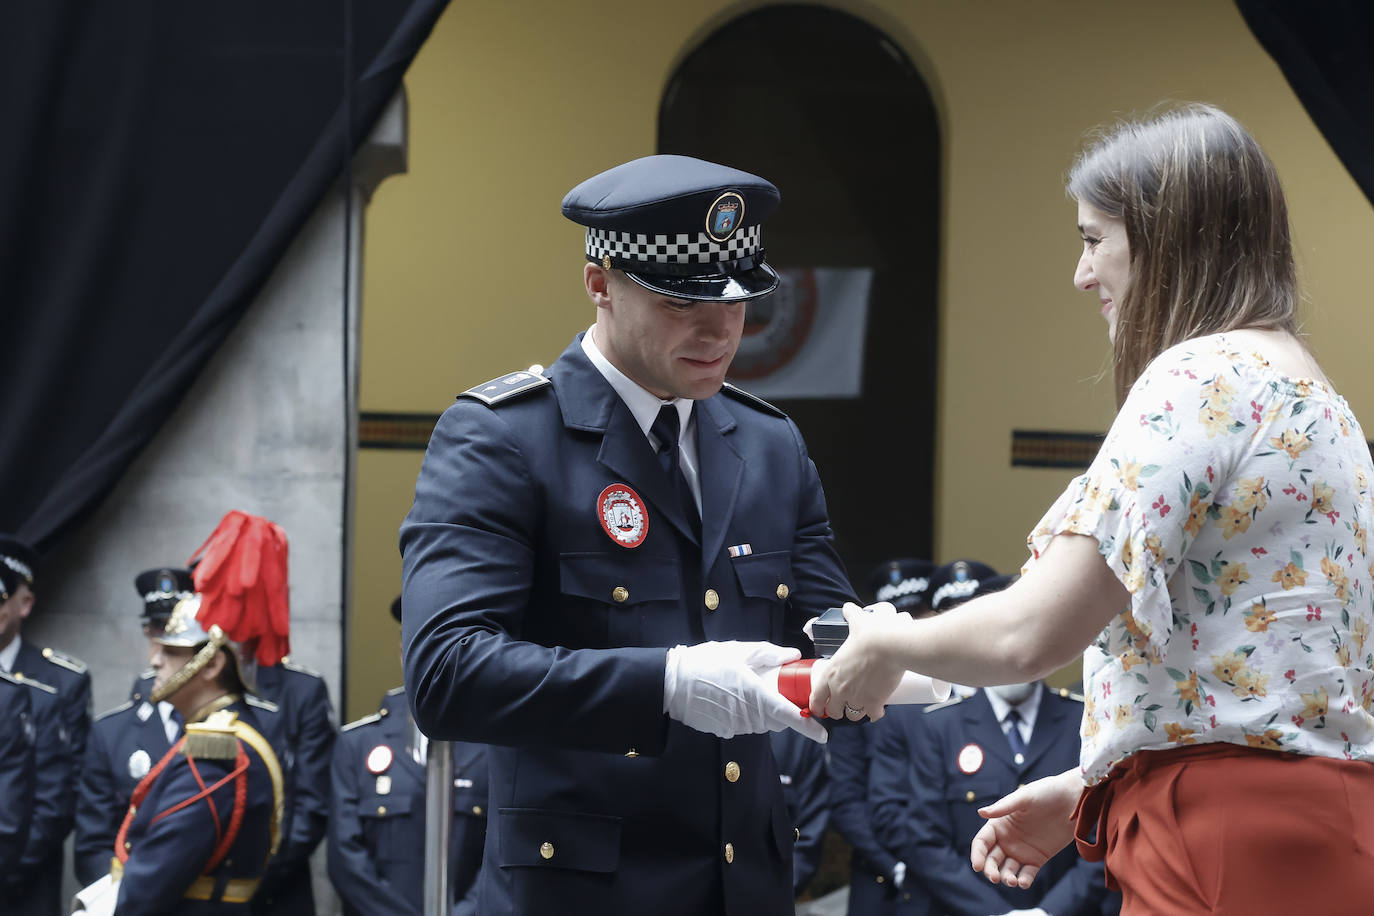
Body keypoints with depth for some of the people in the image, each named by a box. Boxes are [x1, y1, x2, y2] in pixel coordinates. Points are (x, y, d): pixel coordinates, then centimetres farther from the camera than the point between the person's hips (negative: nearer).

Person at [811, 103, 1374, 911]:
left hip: (1231, 845, -9)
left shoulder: (1201, 380, -12)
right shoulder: (1305, 390, 19)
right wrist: (1088, 791, 21)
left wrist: (885, 643, 1)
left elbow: (1030, 633, -17)